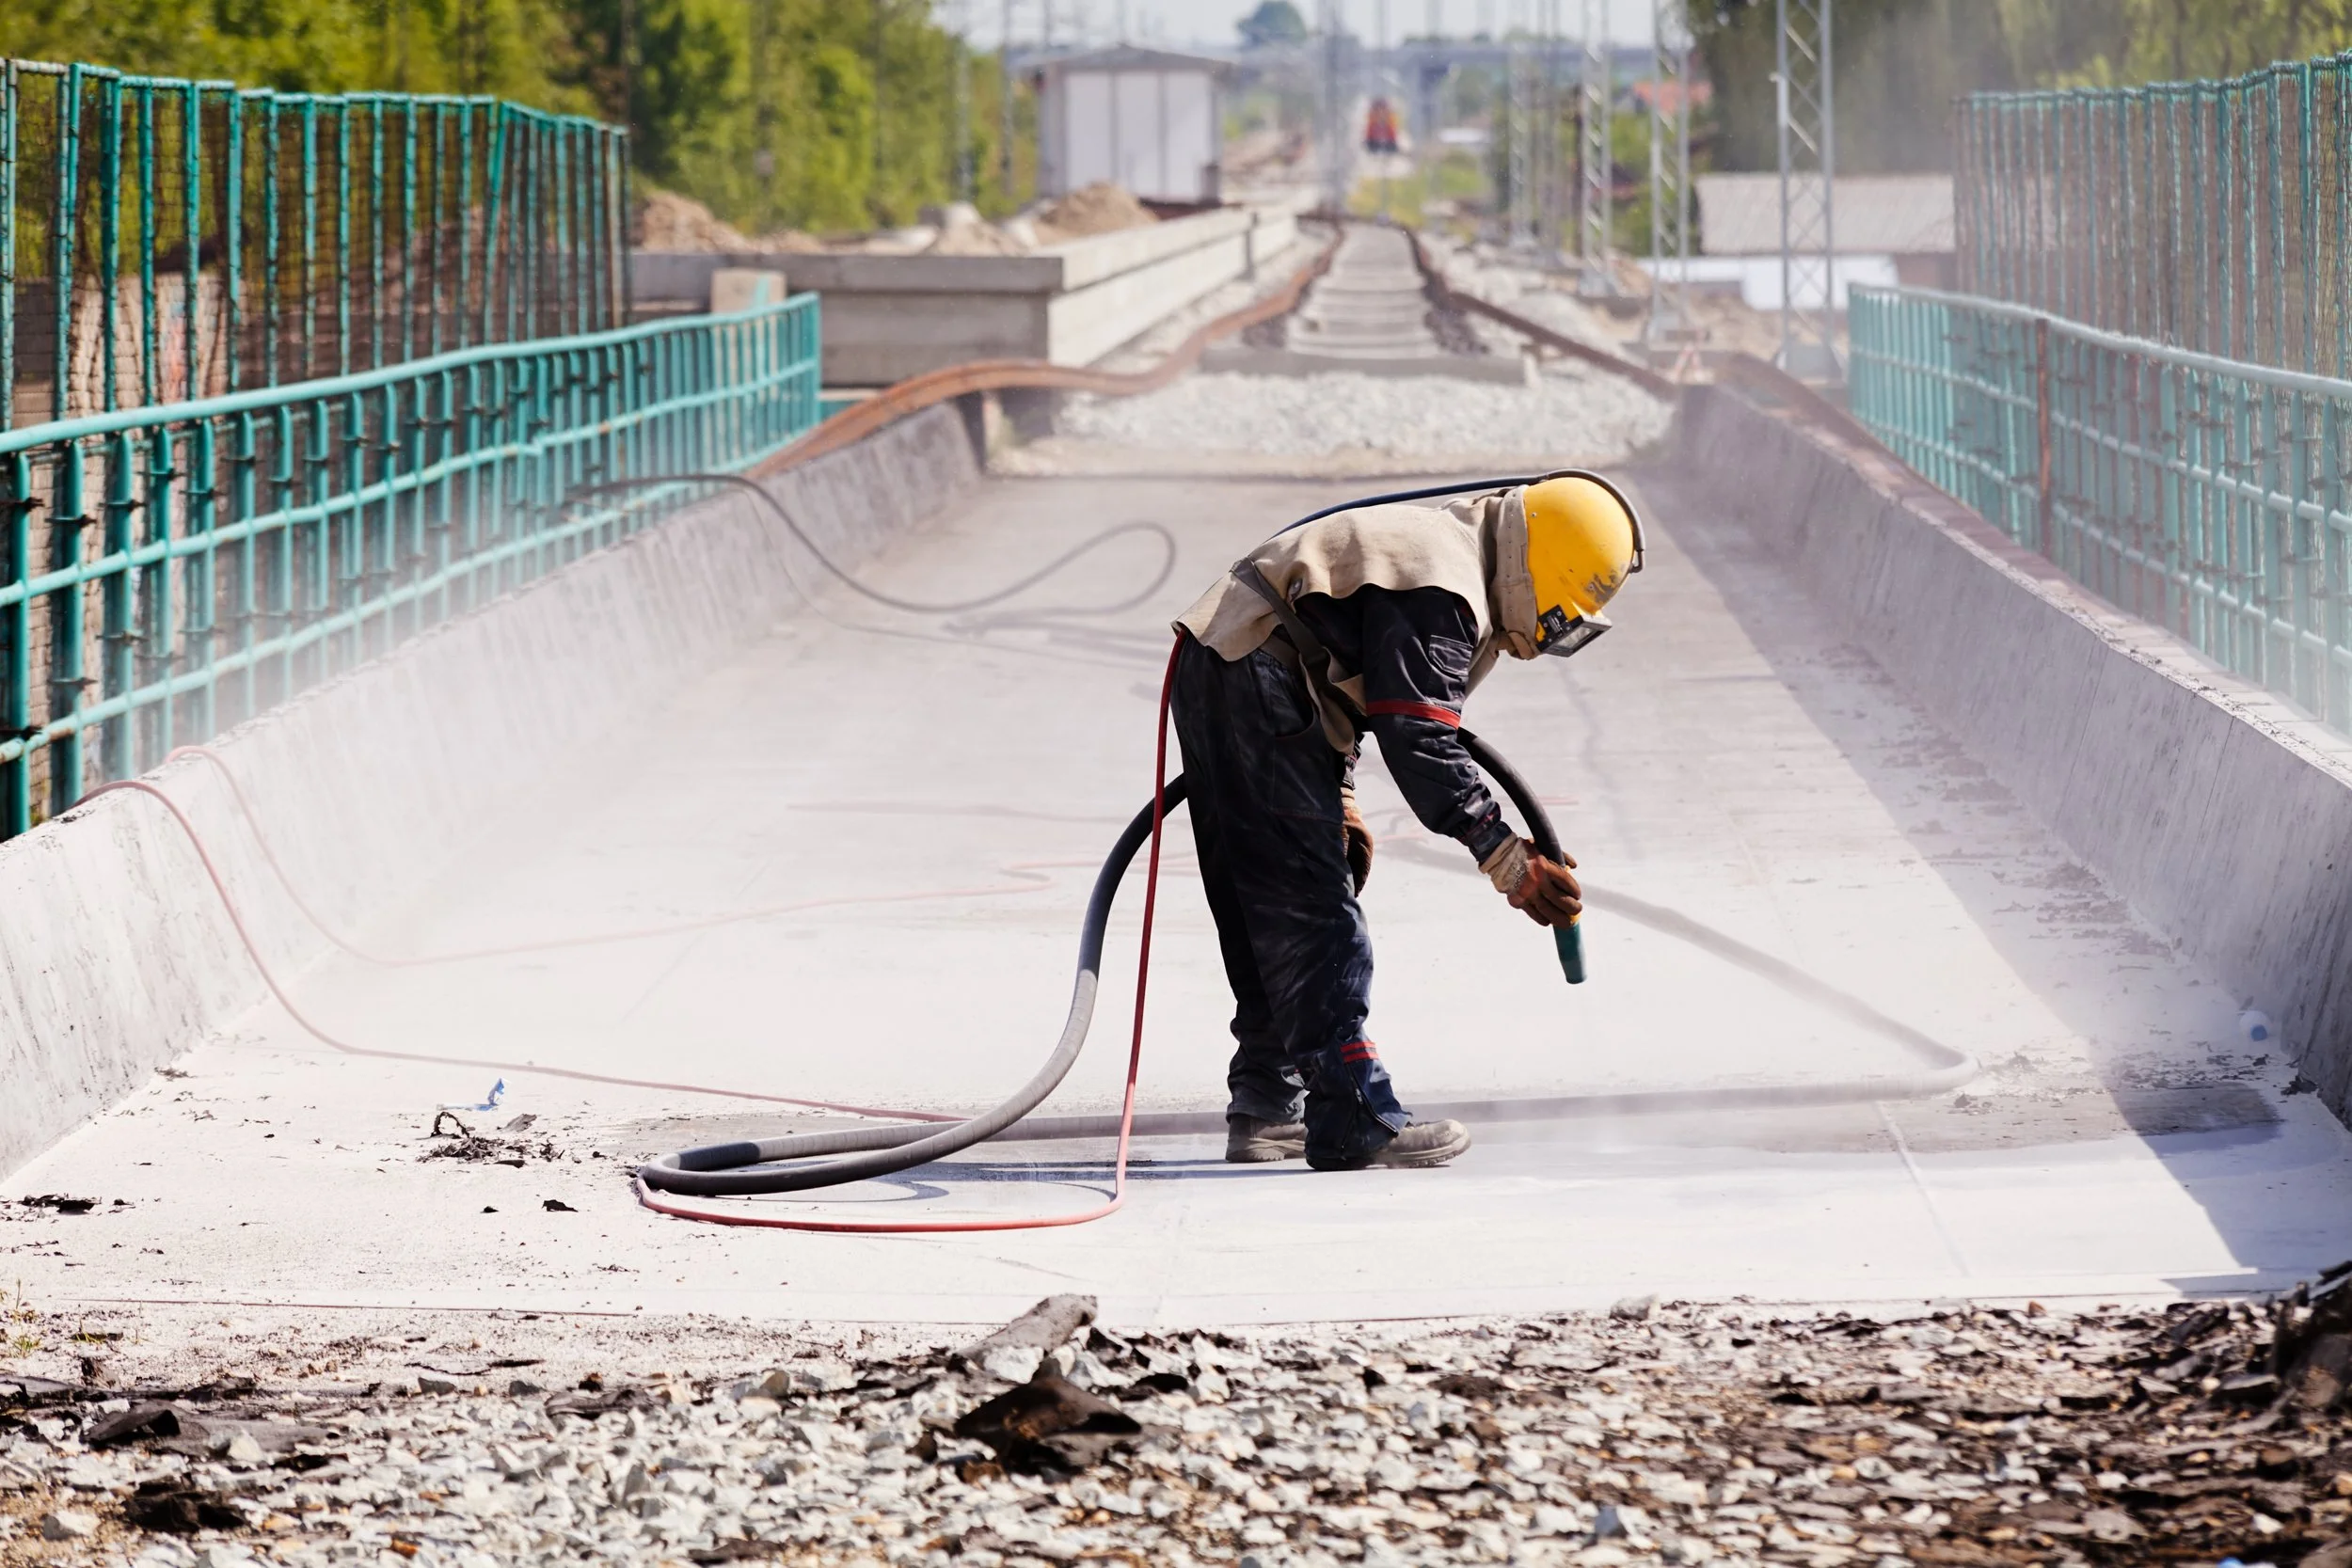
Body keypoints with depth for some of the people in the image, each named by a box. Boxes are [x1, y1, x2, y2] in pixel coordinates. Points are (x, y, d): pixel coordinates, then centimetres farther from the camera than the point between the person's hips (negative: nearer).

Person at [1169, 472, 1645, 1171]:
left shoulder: (1437, 542, 16)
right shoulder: (1442, 594, -18)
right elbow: (1421, 746, -23)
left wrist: (1339, 799, 23)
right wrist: (1508, 862, -21)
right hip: (1253, 691, -11)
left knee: (1260, 913, 15)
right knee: (1313, 909, -10)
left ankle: (1266, 1110, 21)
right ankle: (1352, 1120, -10)